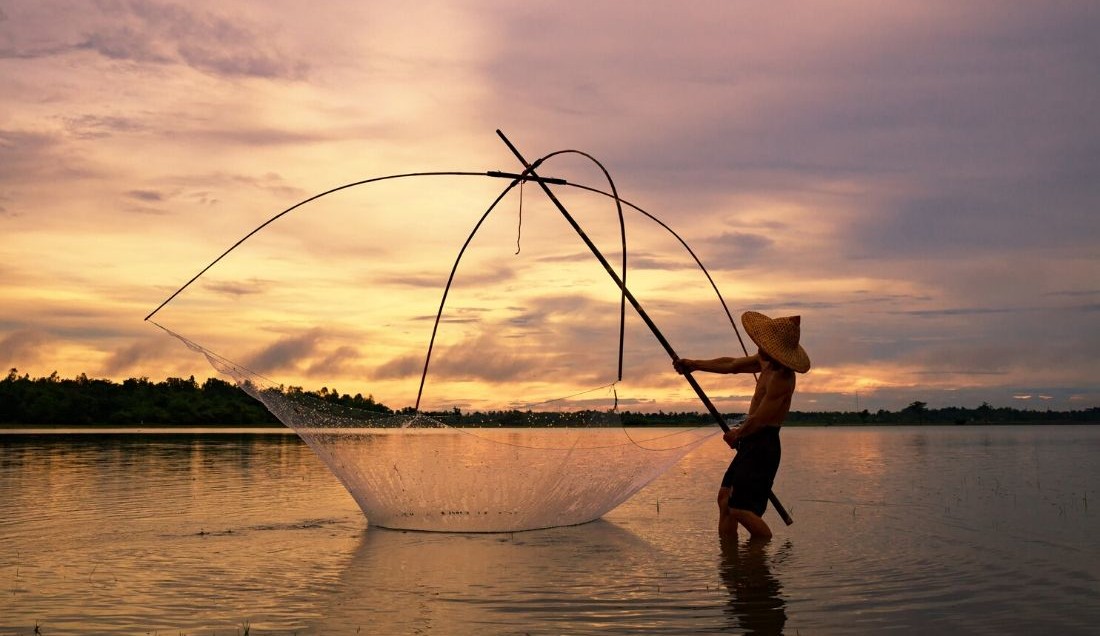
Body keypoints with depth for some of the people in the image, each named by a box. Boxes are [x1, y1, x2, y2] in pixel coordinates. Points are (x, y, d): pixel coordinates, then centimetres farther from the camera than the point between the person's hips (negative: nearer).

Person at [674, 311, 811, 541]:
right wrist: (694, 364, 28)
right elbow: (731, 365, 23)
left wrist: (737, 434, 0)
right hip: (751, 444, 10)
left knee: (740, 509, -13)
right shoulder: (766, 362, 8)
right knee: (725, 498, 12)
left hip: (762, 445, -10)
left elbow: (758, 420, -19)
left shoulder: (781, 377, -21)